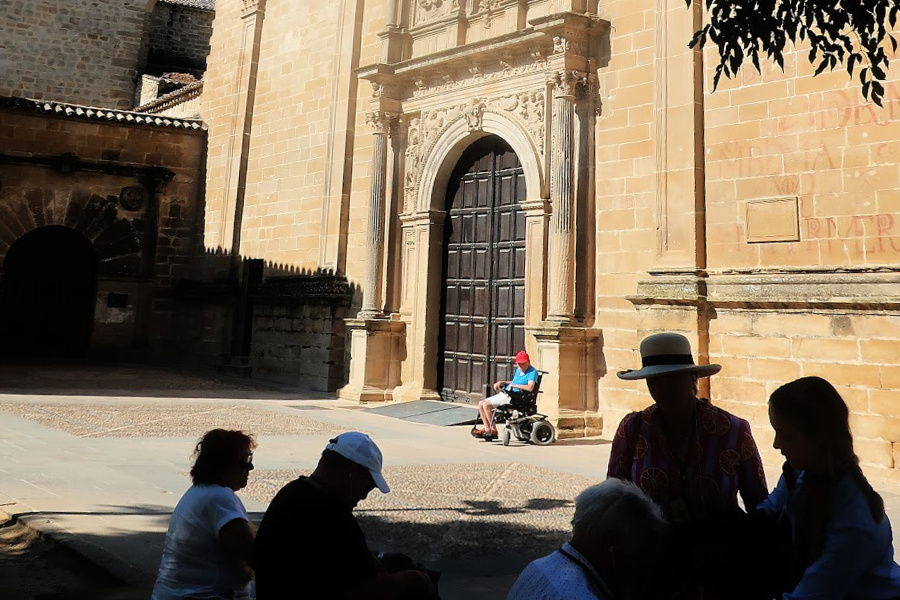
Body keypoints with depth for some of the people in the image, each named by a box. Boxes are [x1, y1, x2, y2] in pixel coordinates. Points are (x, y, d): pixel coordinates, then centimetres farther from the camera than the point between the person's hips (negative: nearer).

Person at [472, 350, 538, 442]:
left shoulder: (532, 372, -10)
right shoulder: (518, 370, 17)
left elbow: (530, 387, -25)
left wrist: (514, 385, -20)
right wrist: (501, 382, 19)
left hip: (513, 397, -10)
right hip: (504, 394, 10)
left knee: (486, 404, -21)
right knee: (481, 404, 3)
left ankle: (493, 431, -10)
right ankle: (486, 429, 4)